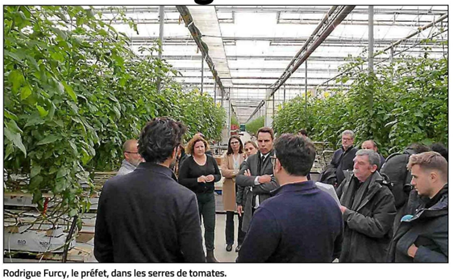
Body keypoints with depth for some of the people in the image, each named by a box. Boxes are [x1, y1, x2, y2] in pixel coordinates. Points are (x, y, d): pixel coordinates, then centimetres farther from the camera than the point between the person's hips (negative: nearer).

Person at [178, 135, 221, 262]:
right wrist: (197, 180, -21)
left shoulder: (211, 160, 4)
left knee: (210, 225, 3)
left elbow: (218, 175, 12)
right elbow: (181, 180, -10)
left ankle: (210, 254, 16)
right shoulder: (187, 162, -7)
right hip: (194, 197, -3)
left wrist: (213, 177, -11)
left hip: (209, 196, 3)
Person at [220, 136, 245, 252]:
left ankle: (241, 242, 18)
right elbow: (223, 171, -6)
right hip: (229, 189, 2)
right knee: (229, 217, 10)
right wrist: (238, 172, -16)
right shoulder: (226, 156, 7)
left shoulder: (245, 156, 3)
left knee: (242, 216, 3)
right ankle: (229, 242, 22)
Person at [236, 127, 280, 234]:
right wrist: (257, 179, -17)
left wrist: (250, 186, -7)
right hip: (251, 210, 5)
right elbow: (238, 178, 0)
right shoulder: (251, 159, 10)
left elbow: (276, 185, -18)